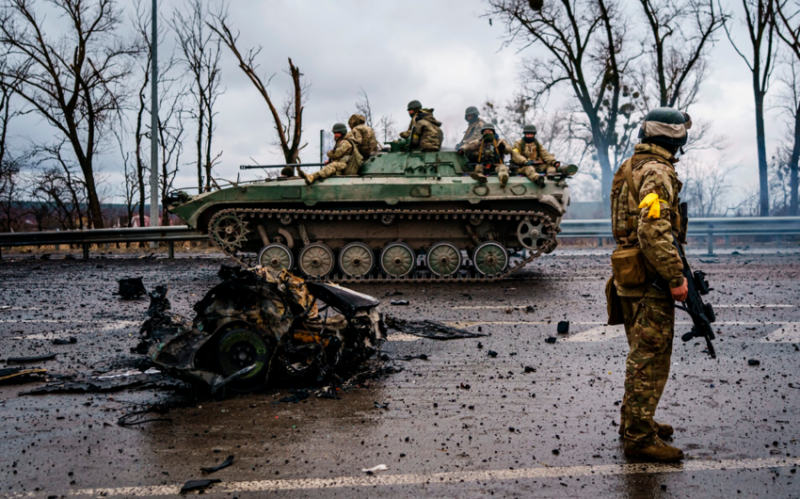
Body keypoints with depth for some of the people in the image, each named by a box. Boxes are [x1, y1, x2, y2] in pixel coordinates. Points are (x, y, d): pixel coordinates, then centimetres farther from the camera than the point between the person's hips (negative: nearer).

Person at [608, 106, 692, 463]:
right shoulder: (656, 173, -17)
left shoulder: (631, 168, 15)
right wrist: (676, 278, -21)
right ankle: (640, 437, 2)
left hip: (631, 277, 10)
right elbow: (653, 234, -26)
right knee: (651, 360, -4)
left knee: (642, 356, 19)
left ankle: (634, 422, 30)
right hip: (649, 283, -10)